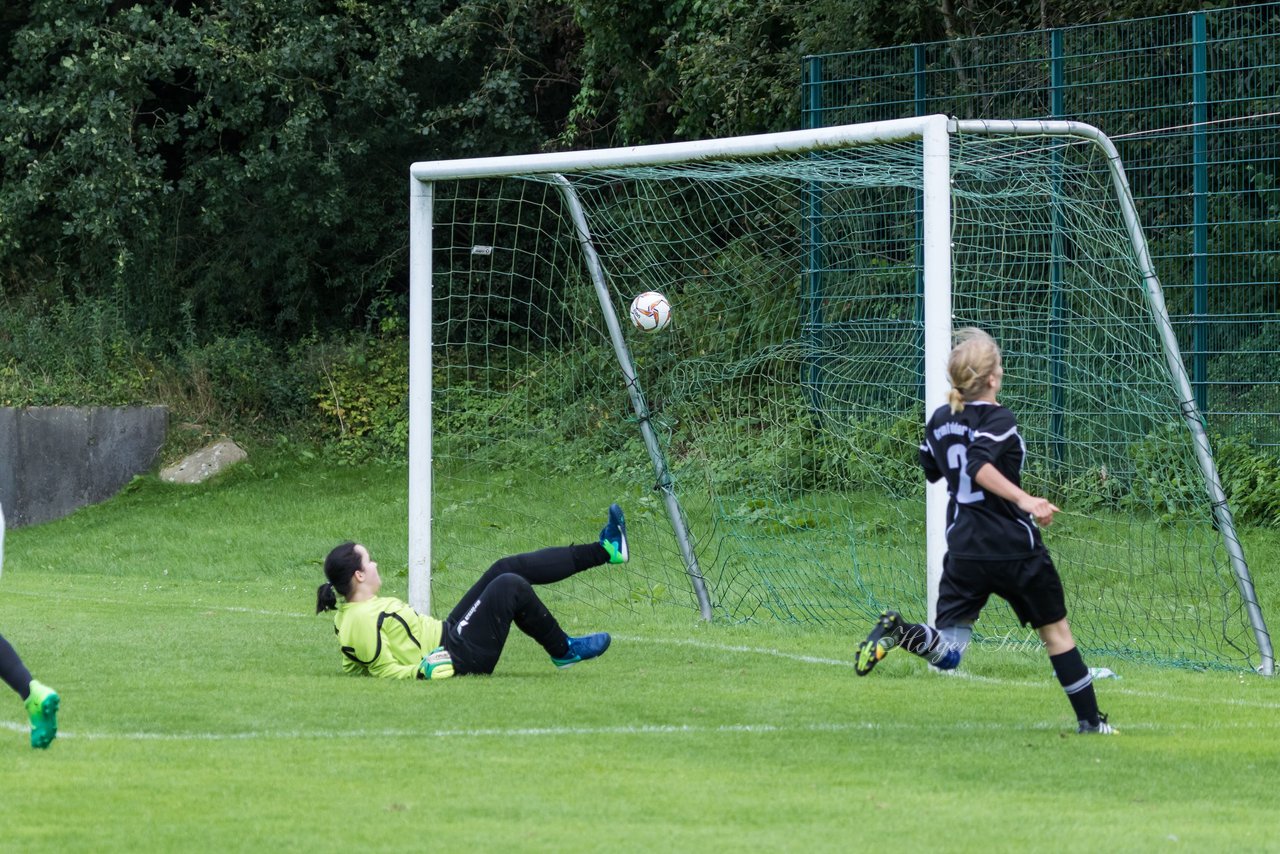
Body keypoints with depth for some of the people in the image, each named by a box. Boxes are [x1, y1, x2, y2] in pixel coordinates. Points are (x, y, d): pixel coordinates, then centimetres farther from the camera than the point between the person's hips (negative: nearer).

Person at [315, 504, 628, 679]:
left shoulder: (348, 612, 6)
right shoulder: (363, 622, -24)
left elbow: (354, 664, 16)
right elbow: (386, 672, -23)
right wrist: (424, 670, -32)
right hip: (456, 658, -11)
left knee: (507, 568, 6)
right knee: (511, 586, -14)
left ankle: (604, 551, 12)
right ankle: (563, 650, 6)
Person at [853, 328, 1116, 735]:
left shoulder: (940, 420, 8)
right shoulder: (998, 420, -13)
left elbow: (930, 469, 24)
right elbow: (980, 466, -31)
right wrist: (1025, 500, -37)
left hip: (963, 551, 5)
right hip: (1014, 548, -5)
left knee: (945, 653, 0)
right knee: (1056, 630, 15)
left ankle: (897, 633, -29)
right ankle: (1090, 720, 19)